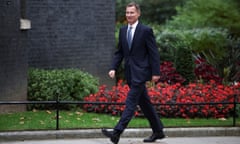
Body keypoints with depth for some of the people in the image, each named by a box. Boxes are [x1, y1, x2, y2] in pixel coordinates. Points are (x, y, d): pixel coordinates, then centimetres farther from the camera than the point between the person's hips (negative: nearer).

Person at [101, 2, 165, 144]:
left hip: (140, 72, -7)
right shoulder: (123, 30, 11)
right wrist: (114, 68, 2)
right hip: (130, 72, 7)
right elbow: (120, 52, 15)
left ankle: (117, 132, -20)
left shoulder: (146, 30, -7)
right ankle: (158, 131, 24)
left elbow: (154, 52, -8)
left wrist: (156, 72, -12)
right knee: (144, 103, 13)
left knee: (131, 102, -12)